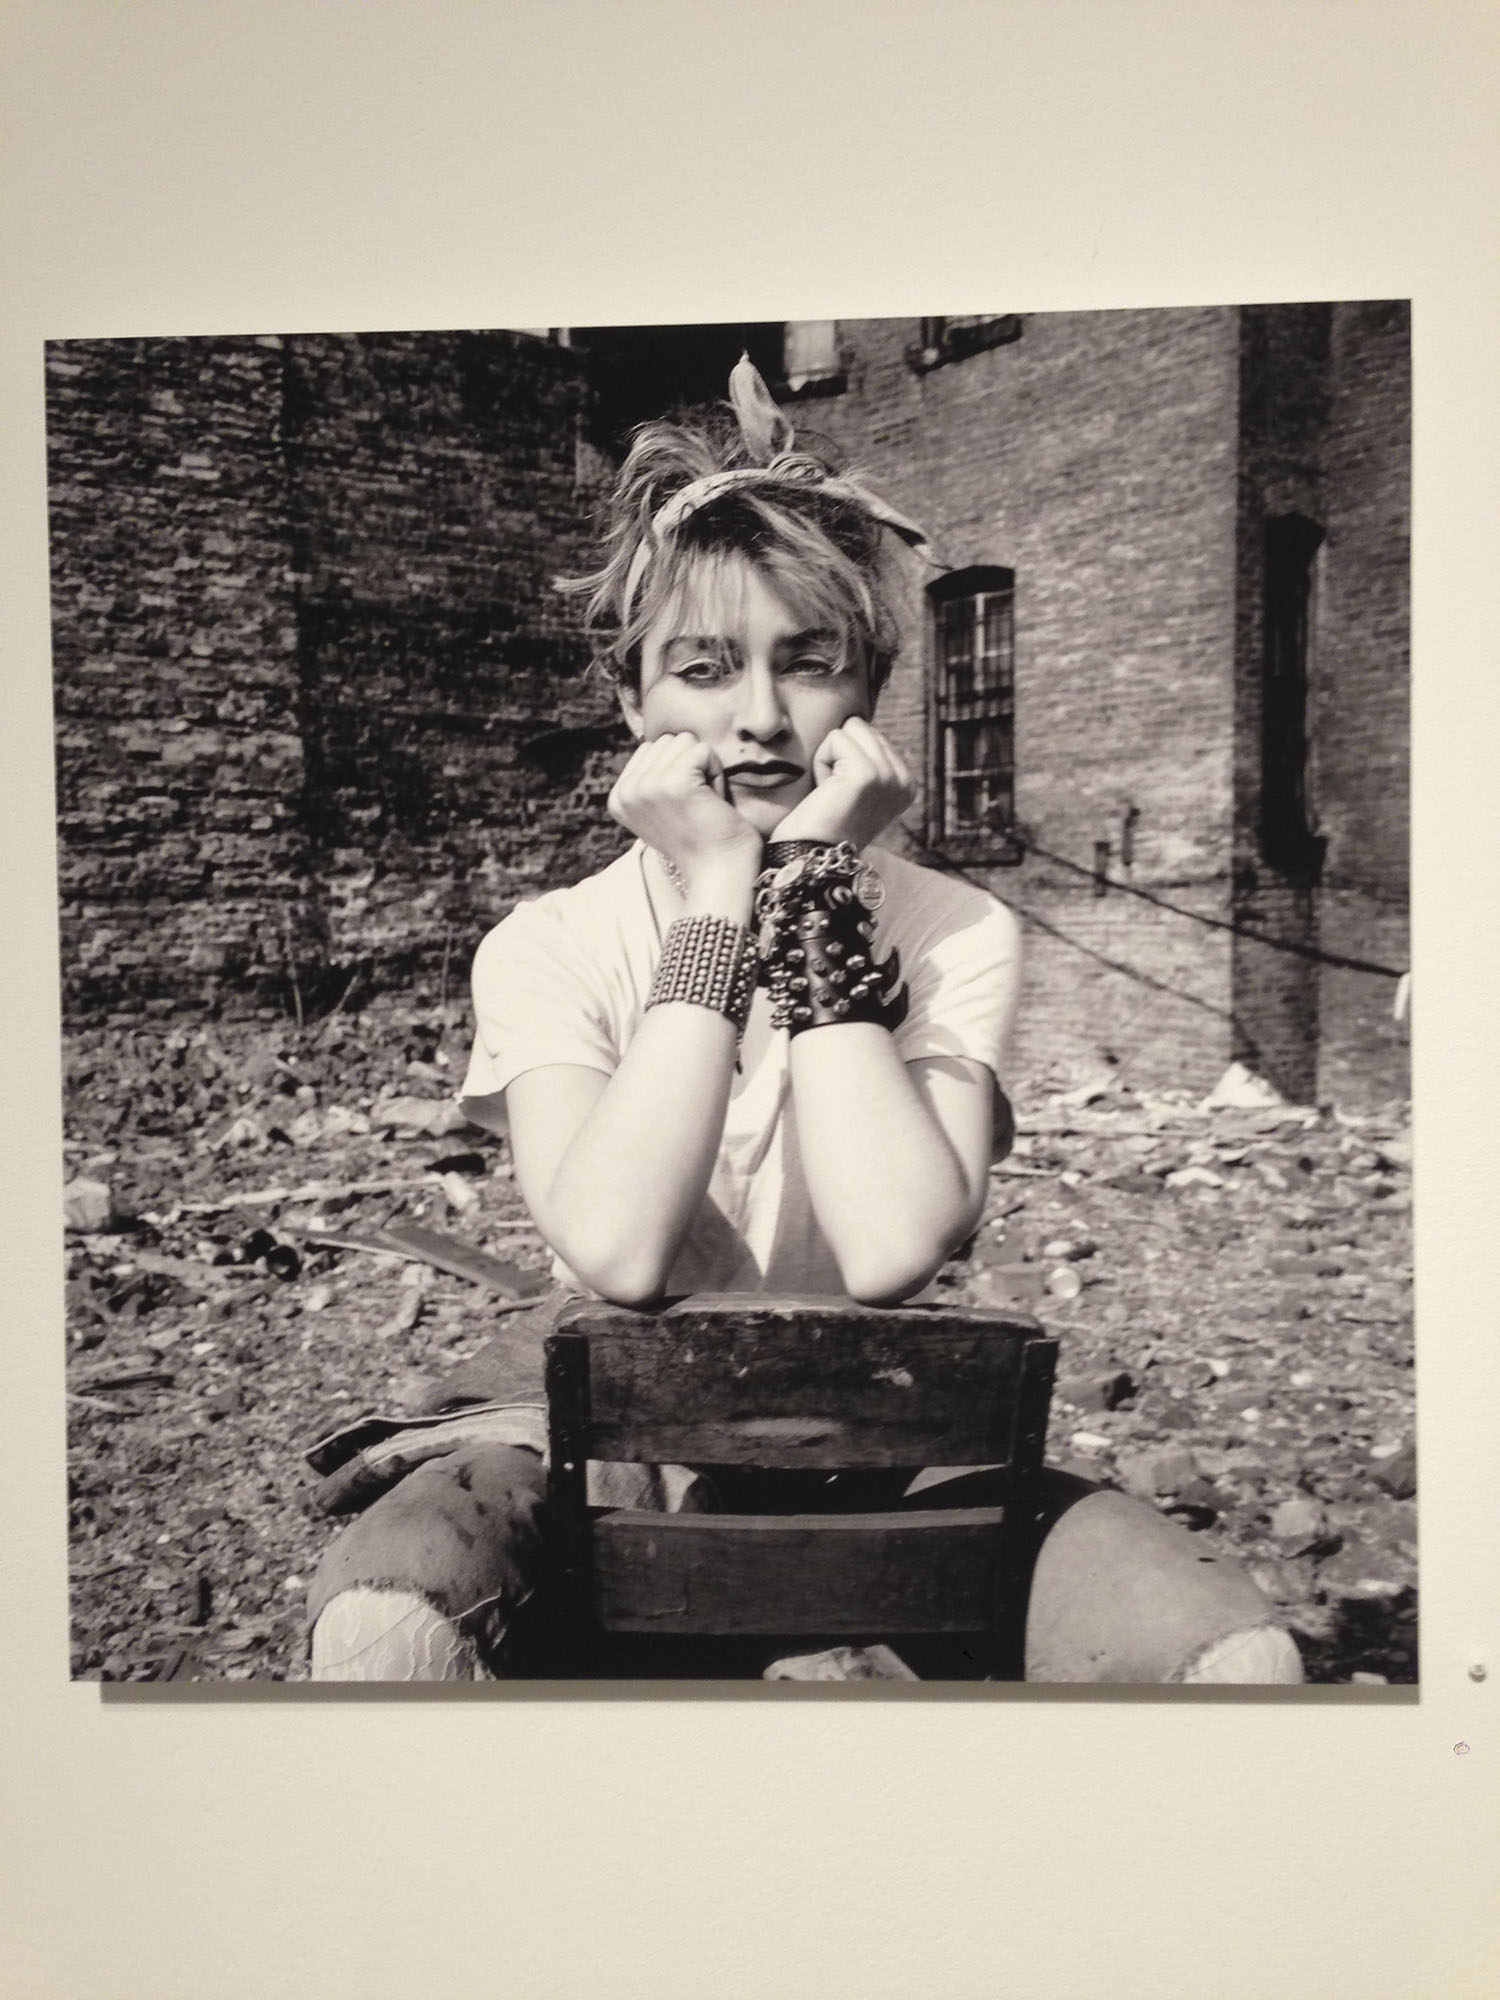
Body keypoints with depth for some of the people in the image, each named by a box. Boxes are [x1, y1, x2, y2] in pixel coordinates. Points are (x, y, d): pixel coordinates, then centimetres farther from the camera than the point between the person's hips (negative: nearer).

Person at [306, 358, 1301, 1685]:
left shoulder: (959, 937, -6)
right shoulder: (546, 948, -7)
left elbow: (893, 1250, -24)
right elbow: (615, 1253, -26)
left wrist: (819, 880, -21)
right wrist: (715, 891, -22)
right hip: (603, 1430, -1)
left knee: (1244, 1660, -21)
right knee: (383, 1626, -33)